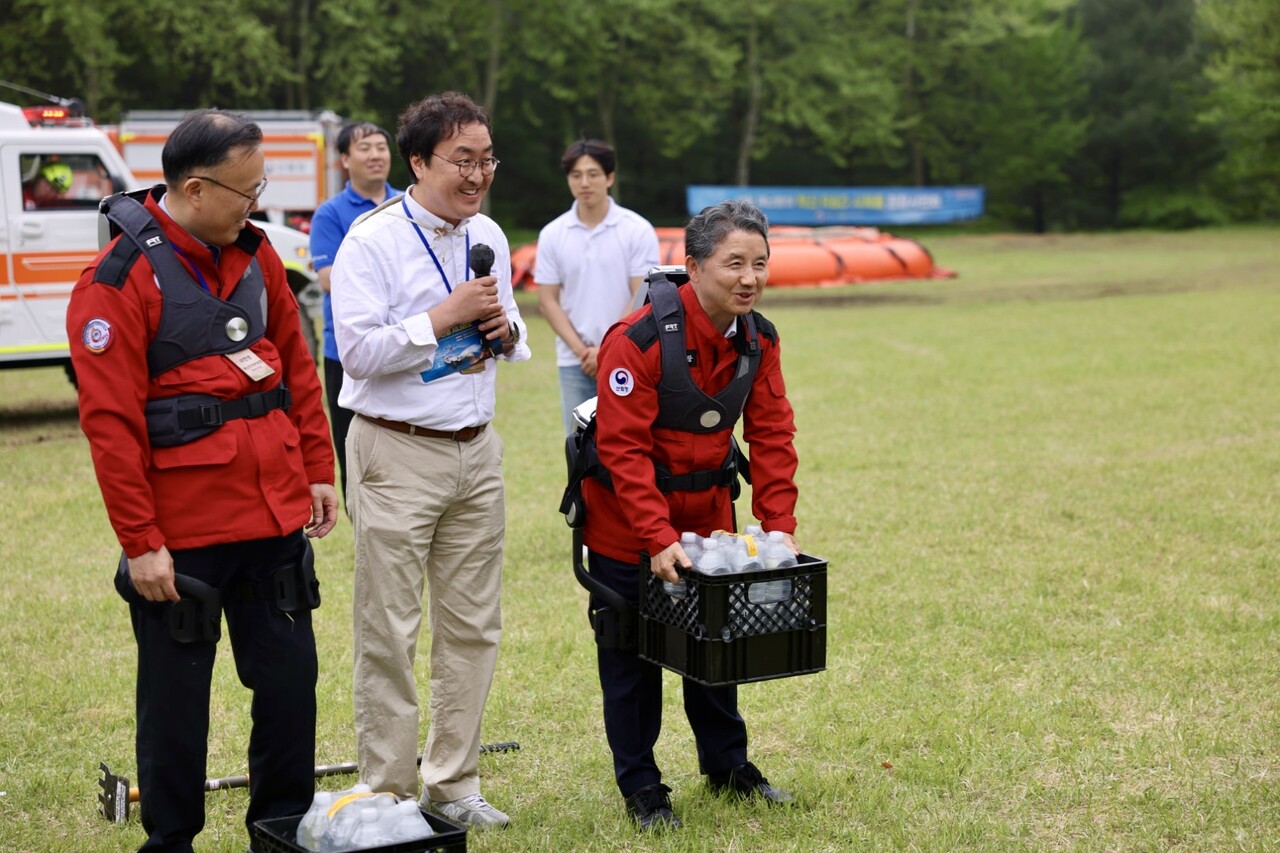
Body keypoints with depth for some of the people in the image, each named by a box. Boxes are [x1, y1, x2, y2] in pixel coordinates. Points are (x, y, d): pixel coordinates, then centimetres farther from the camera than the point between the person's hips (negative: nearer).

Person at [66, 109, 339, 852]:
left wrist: (318, 471, 11)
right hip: (182, 532, -6)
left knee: (290, 677, 12)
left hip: (275, 514, 6)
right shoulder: (118, 280, -13)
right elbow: (110, 422, -14)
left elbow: (297, 366, 14)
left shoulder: (255, 253, 7)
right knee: (176, 694, 8)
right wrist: (139, 540, -14)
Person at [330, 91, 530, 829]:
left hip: (477, 449, 6)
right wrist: (445, 318, -17)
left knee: (473, 626, 10)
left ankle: (454, 783, 22)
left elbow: (516, 341, 21)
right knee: (390, 632, -1)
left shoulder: (489, 238, 10)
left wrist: (505, 328, -2)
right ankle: (389, 796, 9)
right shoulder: (372, 241, -10)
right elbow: (359, 350, -17)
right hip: (397, 455, -6)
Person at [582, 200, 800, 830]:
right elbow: (624, 449, -27)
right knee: (630, 653, 5)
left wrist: (779, 528, -12)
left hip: (706, 509, 6)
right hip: (626, 518, -5)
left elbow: (772, 437, -4)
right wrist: (659, 540, -31)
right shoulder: (638, 340, -27)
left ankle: (727, 765, 33)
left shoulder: (759, 340, -7)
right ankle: (639, 785, 18)